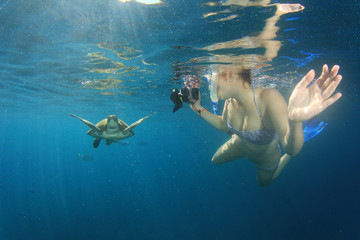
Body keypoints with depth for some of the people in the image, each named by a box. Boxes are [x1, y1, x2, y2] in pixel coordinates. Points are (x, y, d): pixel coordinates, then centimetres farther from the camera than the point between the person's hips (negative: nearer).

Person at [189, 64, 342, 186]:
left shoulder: (268, 98, -45)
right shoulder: (230, 100, -25)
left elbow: (290, 148, -55)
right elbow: (223, 125, -2)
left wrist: (295, 120, -76)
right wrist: (199, 109, -14)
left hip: (266, 158, -4)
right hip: (240, 146, 4)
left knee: (264, 181, 28)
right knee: (215, 161, 29)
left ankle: (286, 158, 45)